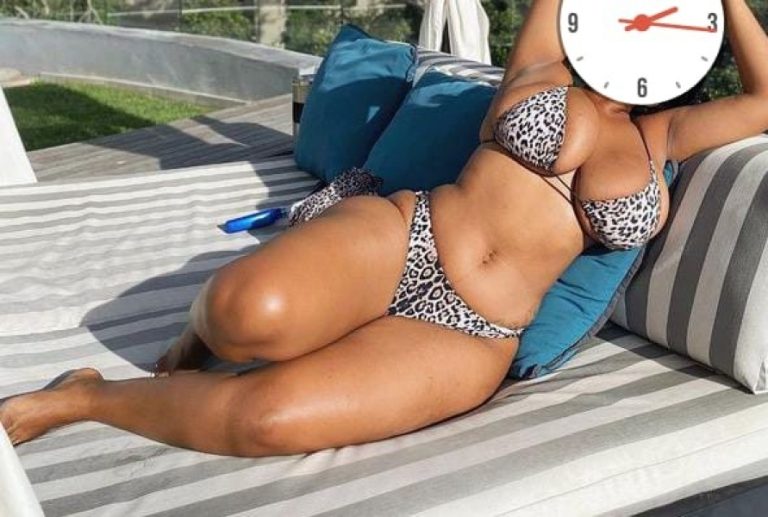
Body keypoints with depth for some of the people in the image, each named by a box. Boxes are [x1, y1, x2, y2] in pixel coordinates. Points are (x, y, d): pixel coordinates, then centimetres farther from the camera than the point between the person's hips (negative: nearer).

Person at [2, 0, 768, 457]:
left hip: (468, 338, 1)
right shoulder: (544, 68, 14)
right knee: (248, 313, -35)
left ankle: (84, 396, -1)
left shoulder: (660, 137, 21)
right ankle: (211, 325, 3)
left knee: (267, 419, -25)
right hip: (397, 240, 0)